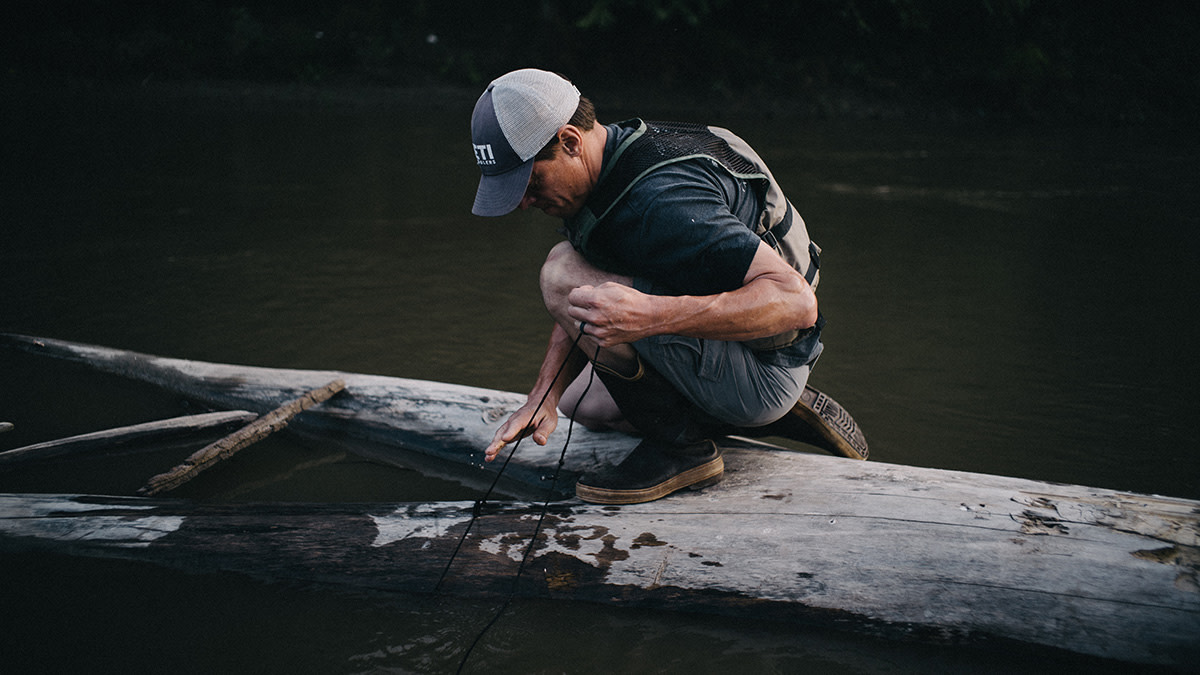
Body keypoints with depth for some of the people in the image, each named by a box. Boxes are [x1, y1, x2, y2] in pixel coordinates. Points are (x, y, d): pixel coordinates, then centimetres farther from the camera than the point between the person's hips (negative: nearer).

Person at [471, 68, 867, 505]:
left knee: (564, 270, -20)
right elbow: (586, 309, 10)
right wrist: (544, 396, -5)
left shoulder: (661, 199, -28)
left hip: (764, 376, -10)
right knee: (581, 402, 26)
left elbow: (796, 300, -34)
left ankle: (680, 445, -9)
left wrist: (649, 317, -42)